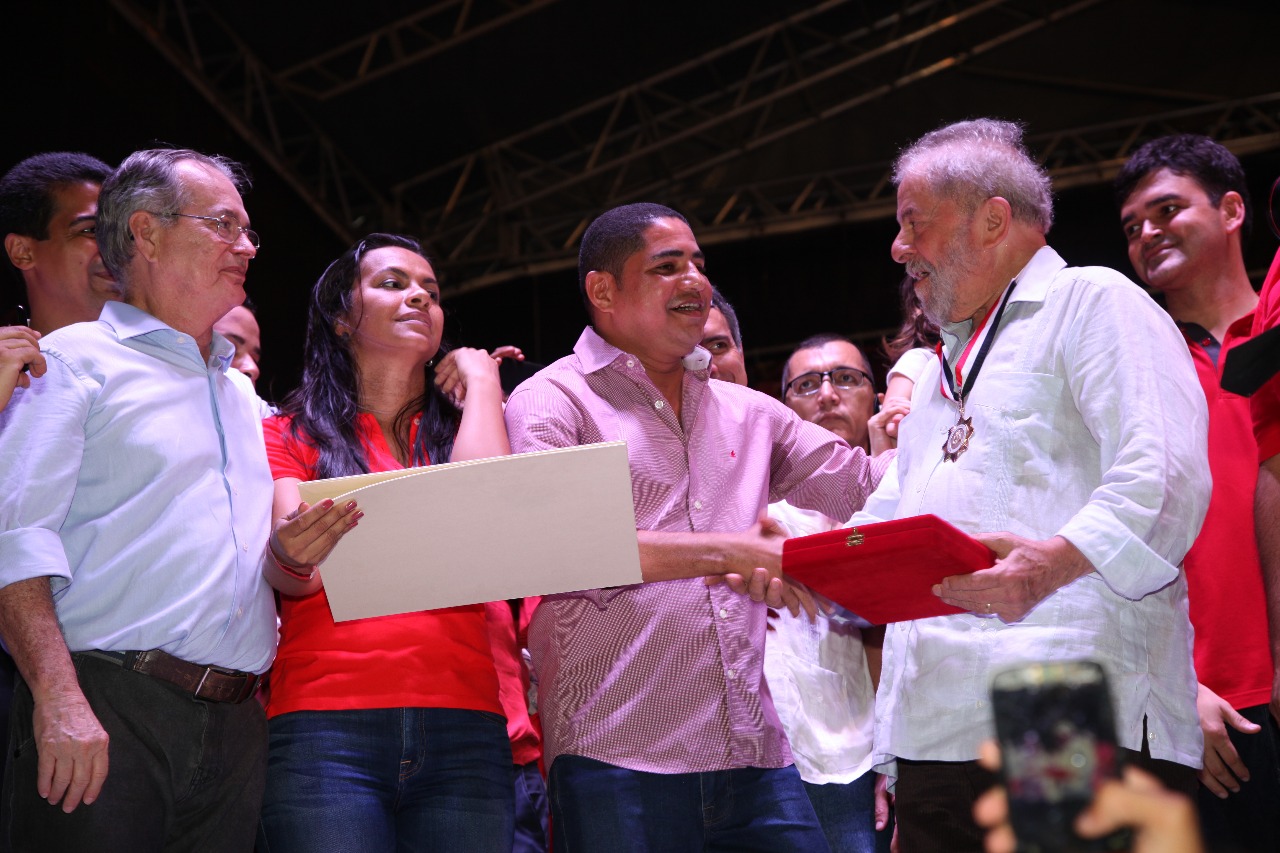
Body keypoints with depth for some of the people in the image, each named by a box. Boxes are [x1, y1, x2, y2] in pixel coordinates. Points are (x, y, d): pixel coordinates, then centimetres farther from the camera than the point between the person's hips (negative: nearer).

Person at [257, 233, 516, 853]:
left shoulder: (461, 428, 18)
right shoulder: (291, 435, 13)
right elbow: (294, 579, -1)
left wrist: (480, 381, 9)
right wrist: (293, 553, -25)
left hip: (464, 729, 2)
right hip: (325, 725, -2)